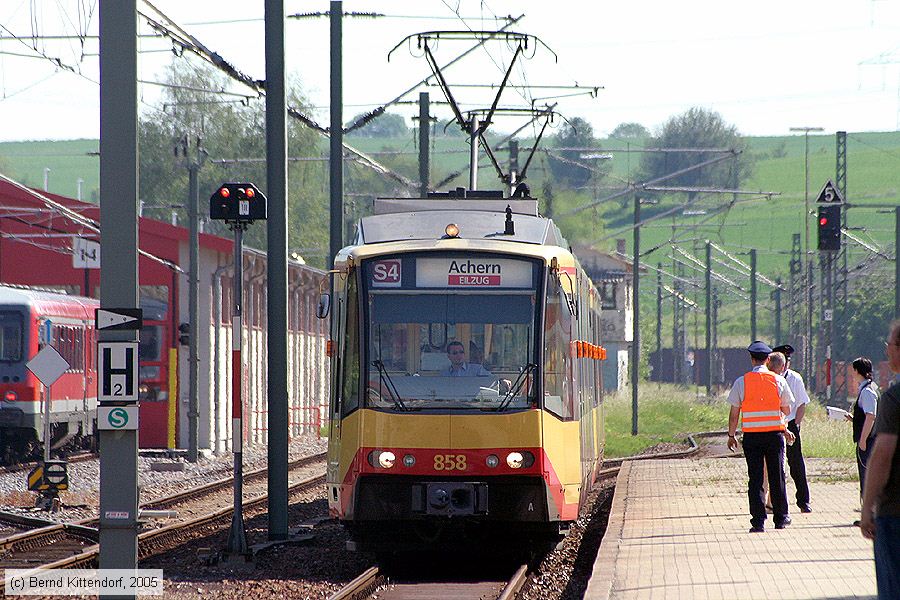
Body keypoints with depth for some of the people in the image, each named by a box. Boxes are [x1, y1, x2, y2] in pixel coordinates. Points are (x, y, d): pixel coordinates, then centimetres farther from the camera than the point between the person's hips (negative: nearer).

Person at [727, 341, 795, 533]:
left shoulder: (741, 382, -3)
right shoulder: (778, 380, -1)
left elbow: (734, 412, -1)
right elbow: (787, 410, 7)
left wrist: (731, 435, 10)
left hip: (751, 436, -1)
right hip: (775, 434, 1)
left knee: (755, 479, 2)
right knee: (776, 477, 11)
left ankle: (758, 521, -3)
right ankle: (781, 518, 18)